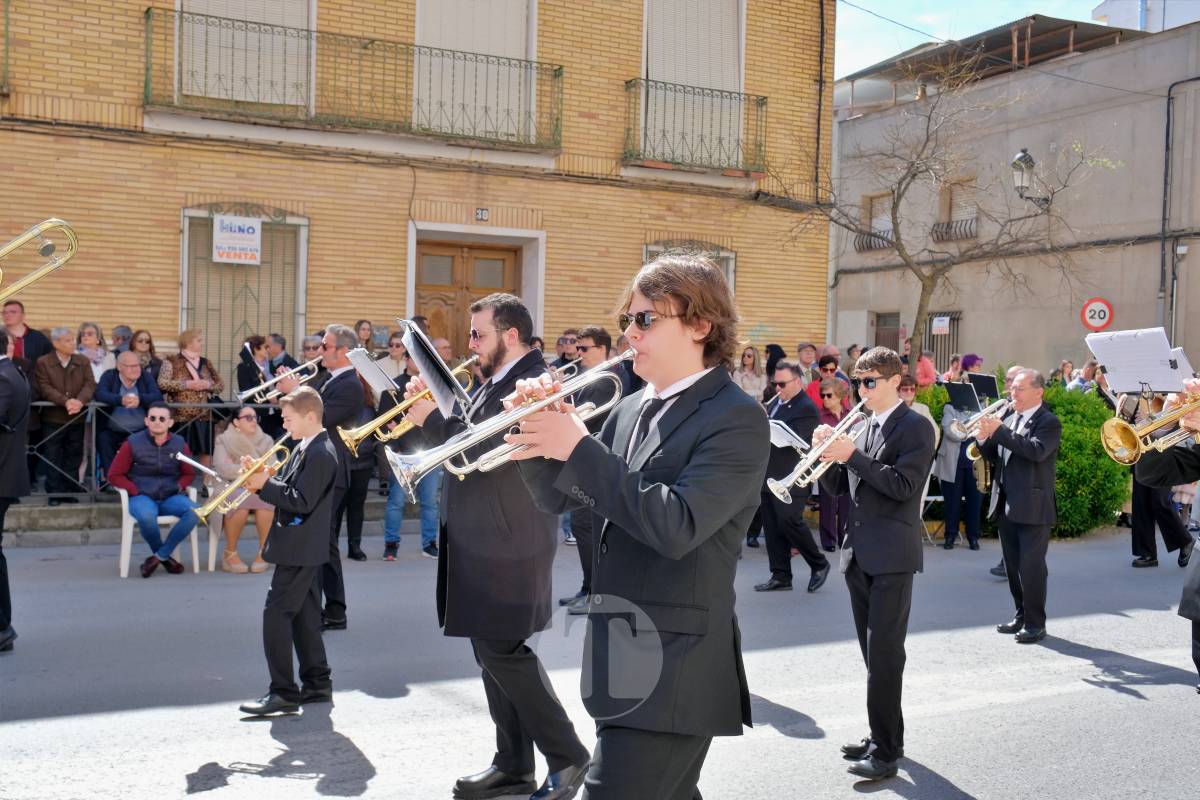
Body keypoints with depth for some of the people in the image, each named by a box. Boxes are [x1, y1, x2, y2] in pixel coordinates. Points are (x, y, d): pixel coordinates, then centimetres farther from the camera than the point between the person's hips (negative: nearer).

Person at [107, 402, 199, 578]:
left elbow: (189, 473, 16)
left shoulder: (179, 444, 4)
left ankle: (159, 555, -12)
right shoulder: (133, 443, -3)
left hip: (171, 497, 2)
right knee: (147, 516, -38)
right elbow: (114, 475, 2)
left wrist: (179, 486, -5)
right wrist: (136, 491, -10)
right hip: (142, 497, -2)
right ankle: (165, 557, -6)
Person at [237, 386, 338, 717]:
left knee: (277, 615, -9)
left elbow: (301, 501, -24)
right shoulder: (306, 448, 14)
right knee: (303, 615, 14)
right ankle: (317, 684, 22)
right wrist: (263, 477, 0)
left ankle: (283, 693, -6)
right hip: (303, 549, 10)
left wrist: (265, 485, -17)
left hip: (299, 550, -10)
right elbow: (288, 488, 16)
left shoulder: (320, 454, -18)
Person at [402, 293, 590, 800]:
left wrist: (431, 419, -16)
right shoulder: (494, 383, 15)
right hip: (481, 544, 10)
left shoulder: (532, 385, -17)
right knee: (493, 655, 13)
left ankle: (567, 757, 6)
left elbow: (488, 451, -26)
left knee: (502, 653, -6)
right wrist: (428, 405, 0)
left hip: (505, 547, -10)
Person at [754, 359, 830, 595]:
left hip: (790, 479, -8)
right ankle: (780, 576, 15)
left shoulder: (807, 409, -12)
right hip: (769, 477, 8)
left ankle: (819, 564, 15)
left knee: (789, 522, -6)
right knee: (772, 527, 8)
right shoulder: (776, 401, 12)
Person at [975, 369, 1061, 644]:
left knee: (1032, 567, -5)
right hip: (1006, 505, 7)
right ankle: (1021, 615, 25)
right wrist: (984, 438, -6)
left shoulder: (1048, 422, -7)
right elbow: (996, 457, 14)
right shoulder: (1010, 420, 14)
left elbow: (1036, 451, -25)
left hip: (1032, 506, -7)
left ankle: (1036, 624, 3)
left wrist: (999, 431, -28)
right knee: (1013, 566, 14)